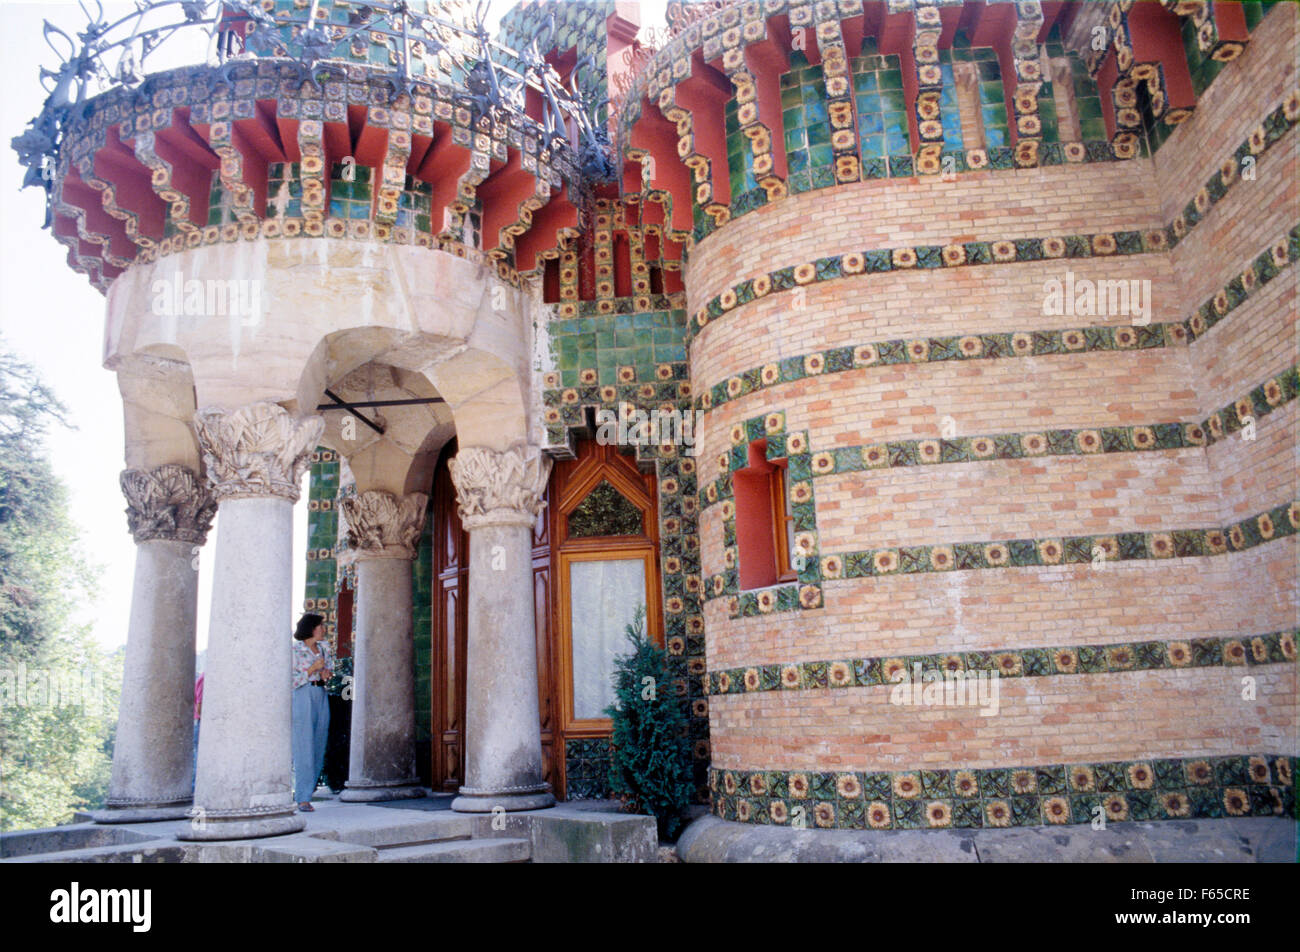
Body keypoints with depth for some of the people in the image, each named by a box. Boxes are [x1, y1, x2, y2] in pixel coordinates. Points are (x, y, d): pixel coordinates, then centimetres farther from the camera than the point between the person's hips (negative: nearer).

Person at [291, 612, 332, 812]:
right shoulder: (295, 650, -6)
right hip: (303, 697, -7)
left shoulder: (324, 648, 13)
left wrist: (327, 673, 2)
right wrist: (313, 668, -15)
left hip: (321, 695, 7)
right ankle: (303, 798, -3)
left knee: (319, 746, 7)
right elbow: (291, 680, -9)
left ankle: (304, 790, 21)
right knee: (304, 747, -7)